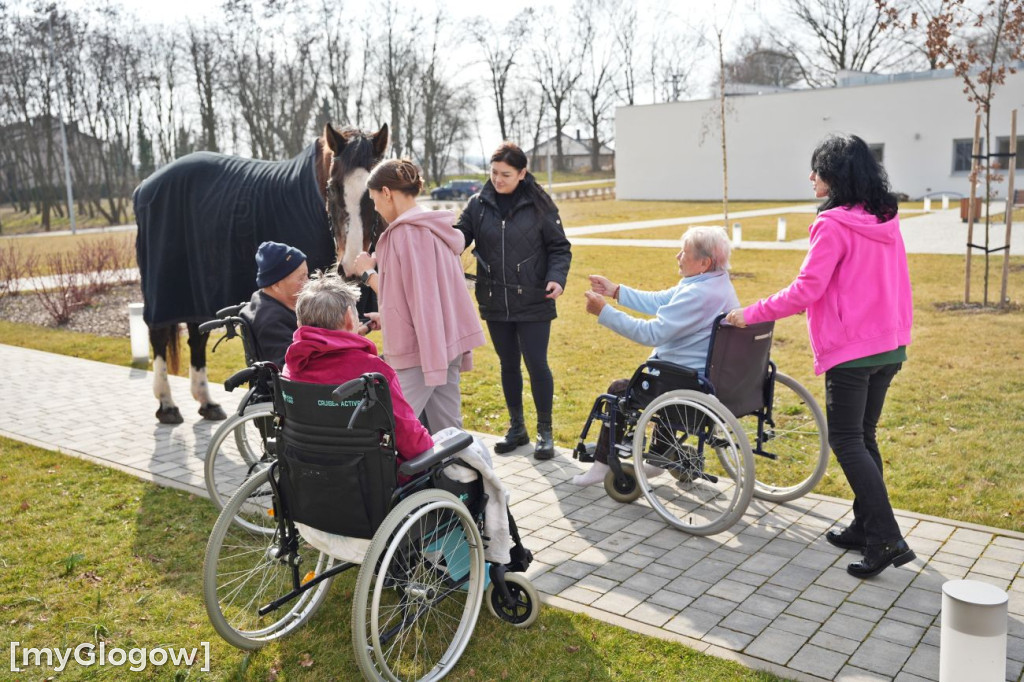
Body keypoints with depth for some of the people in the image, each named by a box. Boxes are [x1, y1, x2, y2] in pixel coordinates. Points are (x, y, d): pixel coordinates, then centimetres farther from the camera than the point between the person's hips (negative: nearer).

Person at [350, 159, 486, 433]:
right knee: (449, 430, 11)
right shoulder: (437, 228, 13)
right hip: (447, 343, 9)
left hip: (418, 348, -9)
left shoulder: (405, 233, -15)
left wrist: (368, 272, 2)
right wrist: (387, 318, 20)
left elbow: (400, 296, -13)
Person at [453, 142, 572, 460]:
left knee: (537, 365, 0)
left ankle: (545, 432, 17)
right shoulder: (479, 204, 2)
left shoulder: (539, 205, -4)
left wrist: (557, 278, -17)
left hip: (532, 302, -3)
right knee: (508, 365, 14)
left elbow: (559, 247, -1)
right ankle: (517, 428, 30)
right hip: (495, 303, 3)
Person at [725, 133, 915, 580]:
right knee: (863, 436, 16)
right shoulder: (886, 221, 10)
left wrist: (753, 314, -9)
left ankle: (887, 540, -4)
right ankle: (865, 526, 24)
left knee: (847, 441, -1)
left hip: (850, 350, -8)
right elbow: (889, 284, 15)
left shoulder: (834, 225, -15)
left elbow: (806, 290, -19)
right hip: (889, 346, 8)